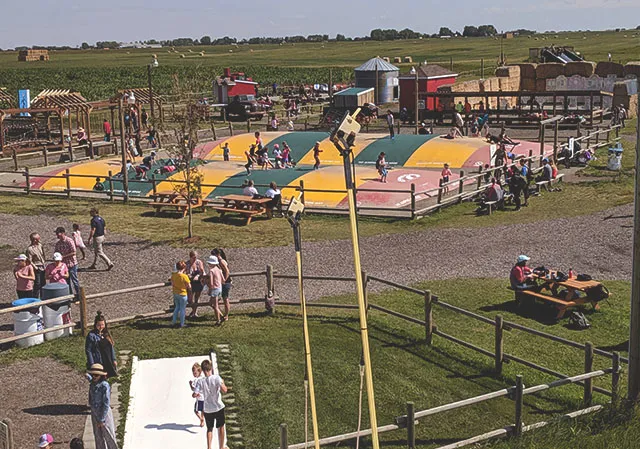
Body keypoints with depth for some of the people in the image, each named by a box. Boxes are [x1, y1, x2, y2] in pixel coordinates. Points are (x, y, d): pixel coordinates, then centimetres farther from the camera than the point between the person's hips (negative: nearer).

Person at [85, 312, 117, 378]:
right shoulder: (91, 335, -11)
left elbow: (112, 347, 14)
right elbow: (88, 351, -12)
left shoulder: (106, 333, 9)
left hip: (108, 363, 6)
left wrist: (114, 359, 9)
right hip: (98, 363, -6)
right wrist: (92, 364, -16)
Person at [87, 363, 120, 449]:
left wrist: (102, 419, -19)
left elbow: (106, 404, -21)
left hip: (104, 413, -6)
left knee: (108, 435, 8)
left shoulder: (105, 386, -23)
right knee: (98, 435, 17)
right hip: (94, 412, 6)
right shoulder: (93, 383, -3)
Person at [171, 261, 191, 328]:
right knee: (182, 309, 8)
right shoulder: (184, 276, -22)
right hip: (183, 294, -6)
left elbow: (172, 284, 7)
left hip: (175, 293, 6)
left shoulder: (173, 275, -5)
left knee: (177, 307, 24)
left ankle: (174, 321, 28)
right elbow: (189, 287, -15)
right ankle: (182, 324, 16)